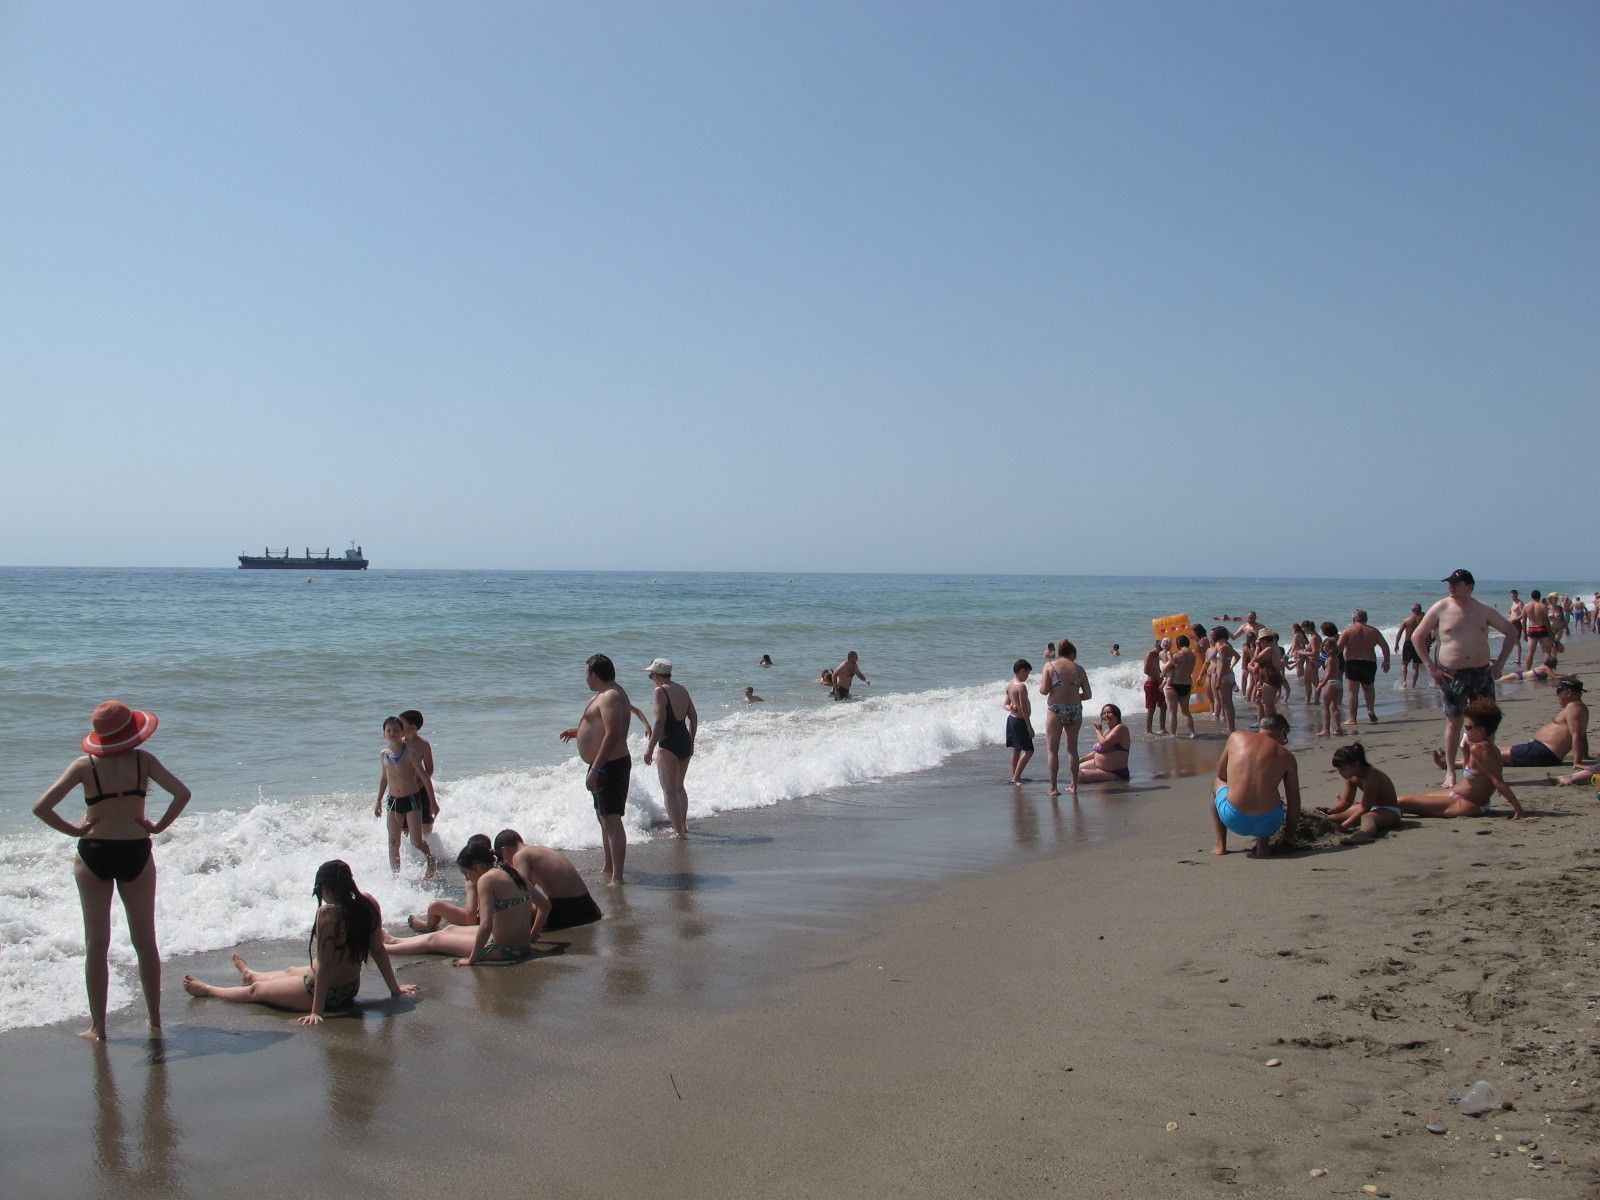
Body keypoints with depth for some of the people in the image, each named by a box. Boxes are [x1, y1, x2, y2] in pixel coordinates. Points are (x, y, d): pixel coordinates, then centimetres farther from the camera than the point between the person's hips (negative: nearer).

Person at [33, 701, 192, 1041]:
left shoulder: (84, 765, -6)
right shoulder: (143, 760, -6)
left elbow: (41, 807, -11)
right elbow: (182, 793, -13)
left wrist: (73, 830, 1)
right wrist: (159, 826, -2)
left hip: (94, 853, 0)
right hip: (136, 851, 0)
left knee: (96, 944, 9)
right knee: (145, 941, 12)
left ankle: (98, 1027, 11)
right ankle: (154, 1018, 20)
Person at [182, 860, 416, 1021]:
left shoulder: (328, 912, -29)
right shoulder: (368, 904, -9)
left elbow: (324, 964, -27)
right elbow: (378, 951, -2)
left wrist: (316, 1011, -23)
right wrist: (395, 988, 7)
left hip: (326, 992, -7)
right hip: (351, 989, 7)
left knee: (256, 990, 18)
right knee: (291, 971, 36)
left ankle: (206, 990, 42)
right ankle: (250, 975, 65)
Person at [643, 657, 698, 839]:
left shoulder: (660, 691, -13)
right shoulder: (683, 689, 10)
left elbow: (659, 722, -19)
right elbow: (694, 717, 15)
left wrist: (650, 749, -15)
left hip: (669, 744, -8)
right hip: (685, 742, 8)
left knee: (669, 790, 0)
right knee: (679, 786, 23)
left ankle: (679, 832, 0)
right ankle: (682, 825, 31)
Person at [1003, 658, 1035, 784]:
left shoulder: (1009, 685, 8)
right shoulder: (1021, 686, -20)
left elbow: (1006, 704, 16)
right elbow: (1024, 709, -21)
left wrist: (1010, 708, -6)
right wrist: (1029, 727, -17)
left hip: (1011, 718, 9)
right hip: (1020, 721, -9)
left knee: (1016, 750, 18)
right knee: (1028, 751, -4)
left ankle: (1014, 776, 23)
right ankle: (1016, 778, -7)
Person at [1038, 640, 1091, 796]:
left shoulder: (1050, 667, -2)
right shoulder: (1079, 669, 4)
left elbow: (1044, 691, -9)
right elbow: (1088, 694, 4)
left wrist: (1041, 683, 12)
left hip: (1056, 710, -3)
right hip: (1075, 710, 3)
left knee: (1053, 749, 5)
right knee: (1072, 748, 16)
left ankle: (1054, 787, 0)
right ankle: (1074, 786, 19)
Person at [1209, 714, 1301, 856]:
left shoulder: (1235, 737, 10)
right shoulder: (1286, 756, 9)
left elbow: (1221, 775, 21)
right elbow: (1294, 801, 14)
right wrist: (1289, 835, 27)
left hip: (1234, 820, 0)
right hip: (1267, 823, 0)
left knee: (1217, 785, 34)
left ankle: (1221, 844, 26)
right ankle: (1262, 844, 15)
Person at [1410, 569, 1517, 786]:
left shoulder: (1483, 610, 3)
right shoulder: (1440, 609, -2)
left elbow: (1511, 632, 14)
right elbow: (1416, 636, 3)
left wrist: (1500, 663, 6)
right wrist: (1430, 667, -3)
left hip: (1482, 672, 2)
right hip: (1451, 675, -2)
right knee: (1454, 723, 2)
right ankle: (1450, 772, 10)